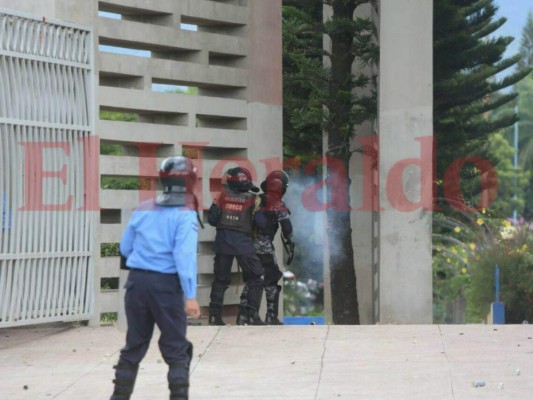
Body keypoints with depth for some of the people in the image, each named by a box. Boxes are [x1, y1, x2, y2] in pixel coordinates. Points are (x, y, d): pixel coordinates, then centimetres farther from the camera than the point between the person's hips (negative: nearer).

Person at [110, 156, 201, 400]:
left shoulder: (143, 209, 7)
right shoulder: (185, 214, -9)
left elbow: (125, 248, 13)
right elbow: (185, 255, -18)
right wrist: (190, 295, -20)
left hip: (137, 280, 5)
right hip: (166, 284, -5)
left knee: (134, 346, 15)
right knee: (176, 350, 4)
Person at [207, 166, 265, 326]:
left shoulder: (222, 197, 5)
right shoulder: (252, 200, 2)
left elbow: (211, 219, 3)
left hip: (222, 241, 3)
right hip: (242, 241, -3)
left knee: (220, 279, 12)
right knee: (255, 278, 7)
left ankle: (214, 315, 8)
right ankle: (252, 314, -2)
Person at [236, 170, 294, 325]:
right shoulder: (278, 205, -6)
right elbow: (286, 227, -13)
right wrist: (290, 244, -3)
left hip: (249, 244, 6)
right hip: (264, 247, -6)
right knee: (272, 280, 3)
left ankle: (242, 316, 11)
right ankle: (271, 317, -1)